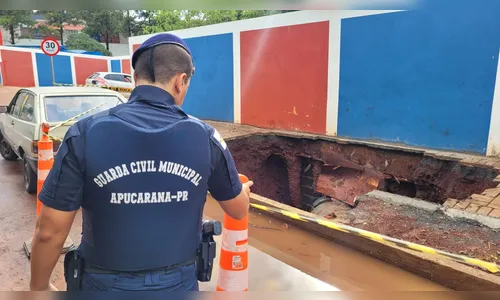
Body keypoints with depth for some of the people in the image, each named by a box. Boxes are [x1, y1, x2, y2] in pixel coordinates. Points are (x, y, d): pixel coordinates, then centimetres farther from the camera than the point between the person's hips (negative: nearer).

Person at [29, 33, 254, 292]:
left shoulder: (84, 135, -17)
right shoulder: (205, 137, -13)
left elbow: (49, 231, -10)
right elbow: (239, 210, 1)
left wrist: (39, 287, 8)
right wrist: (243, 190, 24)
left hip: (105, 284, 0)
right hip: (178, 282, 1)